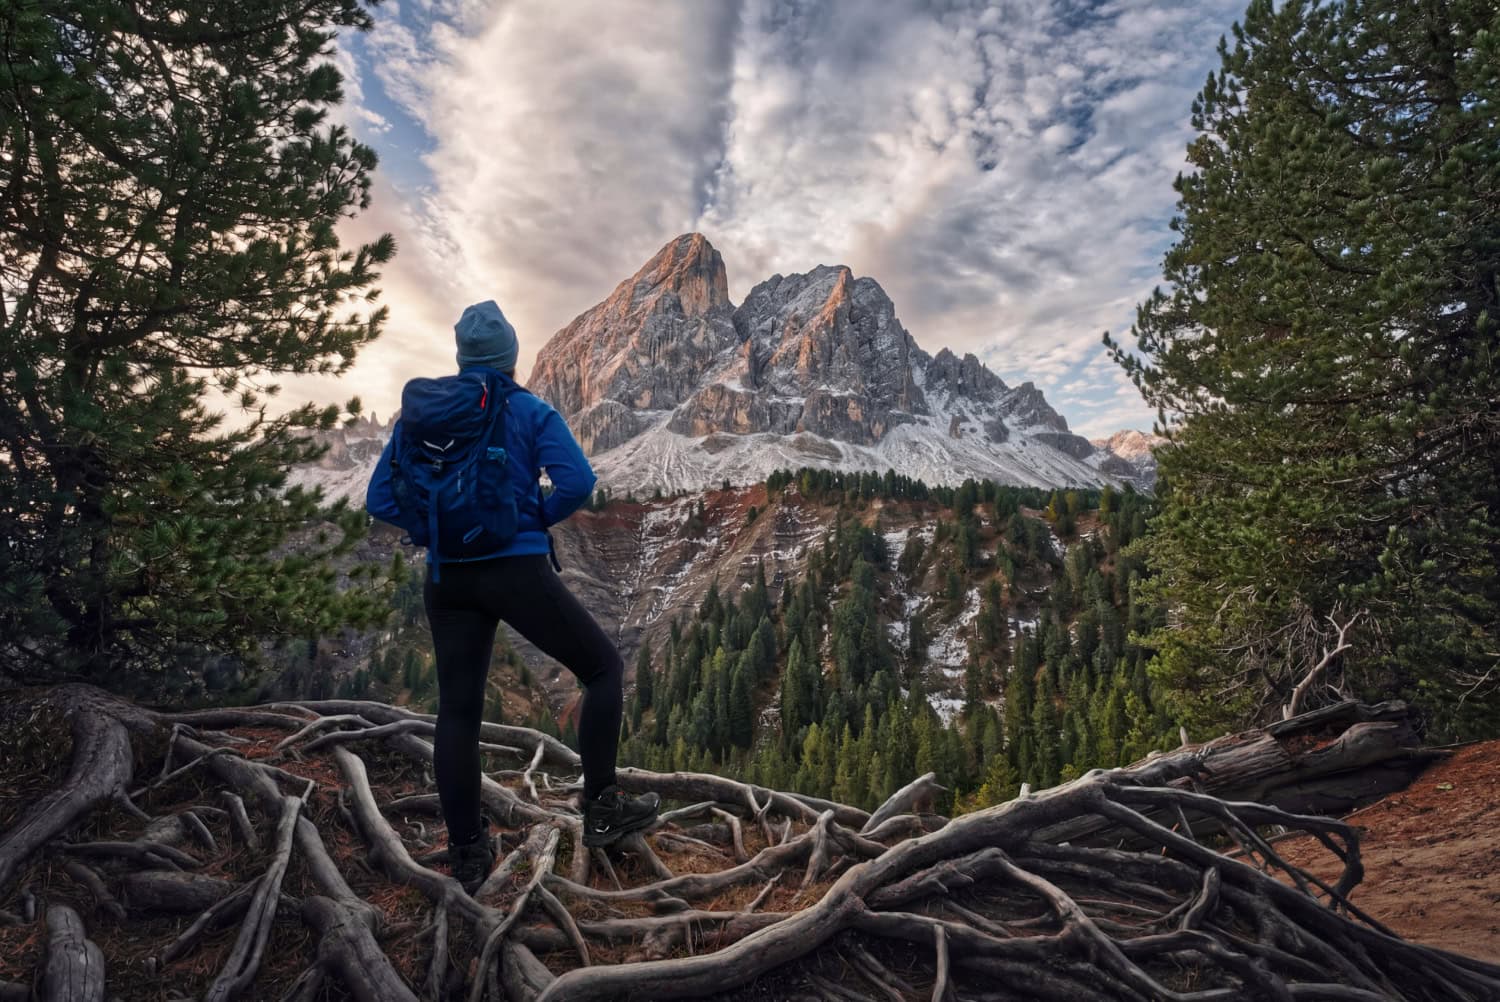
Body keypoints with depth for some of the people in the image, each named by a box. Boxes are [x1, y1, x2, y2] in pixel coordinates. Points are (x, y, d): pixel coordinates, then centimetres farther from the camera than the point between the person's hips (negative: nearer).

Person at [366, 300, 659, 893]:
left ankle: (467, 855, 20)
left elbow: (381, 501, 8)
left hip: (448, 580, 5)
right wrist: (538, 519, 2)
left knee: (458, 711, 14)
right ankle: (602, 810, 13)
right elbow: (577, 482, -17)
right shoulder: (531, 412, -3)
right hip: (519, 573, -5)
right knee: (604, 668, 12)